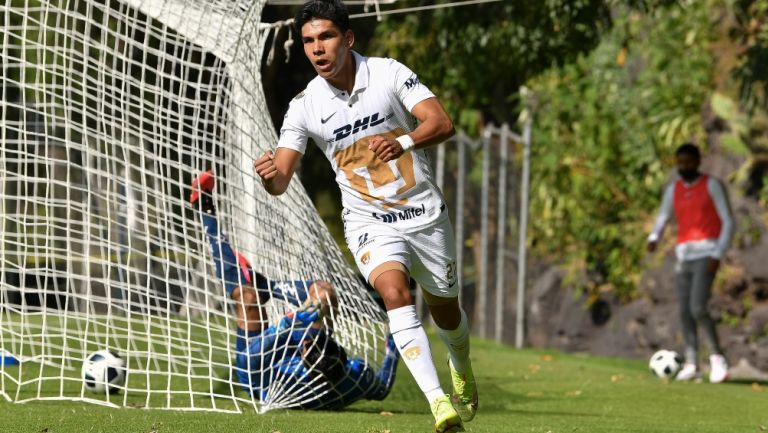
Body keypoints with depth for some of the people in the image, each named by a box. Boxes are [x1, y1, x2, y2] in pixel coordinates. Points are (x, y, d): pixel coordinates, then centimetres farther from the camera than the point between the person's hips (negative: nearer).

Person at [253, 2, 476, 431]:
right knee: (395, 292, -29)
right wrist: (269, 174, -35)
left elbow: (442, 123, -18)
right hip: (369, 222, -1)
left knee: (446, 311, 16)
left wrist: (402, 142, -37)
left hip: (425, 214, 1)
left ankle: (462, 370, 52)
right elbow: (281, 180, -10)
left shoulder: (389, 73, -11)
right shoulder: (305, 106, -8)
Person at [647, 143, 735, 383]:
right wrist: (654, 238, -6)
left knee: (698, 309, -17)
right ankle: (691, 363, 8)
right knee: (685, 312, 2)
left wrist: (718, 256, -14)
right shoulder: (672, 190, 12)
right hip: (684, 256, 6)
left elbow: (728, 222, -4)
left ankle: (717, 357, -3)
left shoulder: (713, 185, -3)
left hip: (706, 255, -6)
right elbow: (662, 218, 17)